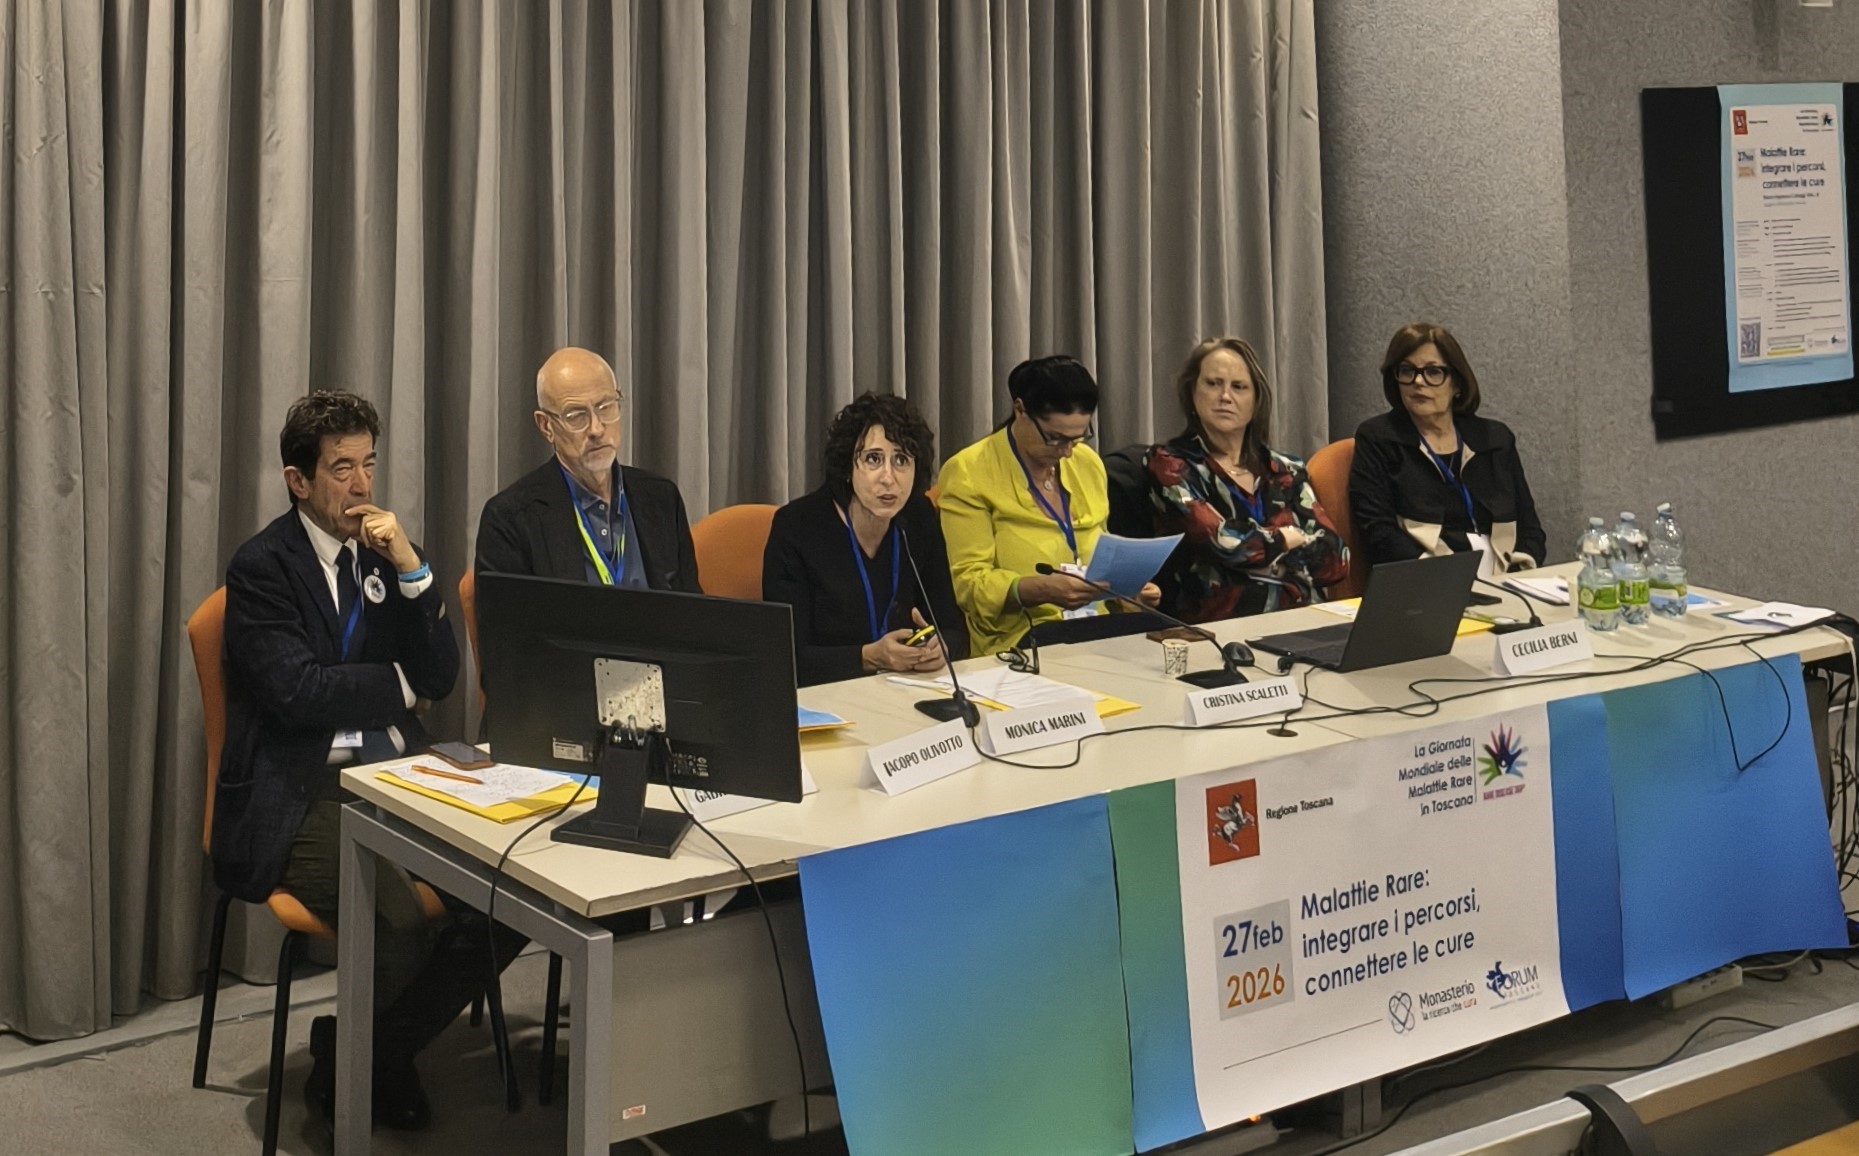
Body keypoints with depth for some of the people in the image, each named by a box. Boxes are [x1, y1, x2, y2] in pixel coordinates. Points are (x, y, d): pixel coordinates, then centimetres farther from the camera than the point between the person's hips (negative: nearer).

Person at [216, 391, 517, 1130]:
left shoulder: (382, 553, 13)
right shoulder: (262, 568, -4)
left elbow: (439, 677, 6)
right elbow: (297, 693, -16)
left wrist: (411, 568, -6)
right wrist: (398, 683, -3)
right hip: (301, 797, -6)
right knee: (401, 921, -32)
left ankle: (381, 1056, 1)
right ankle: (344, 1064, 0)